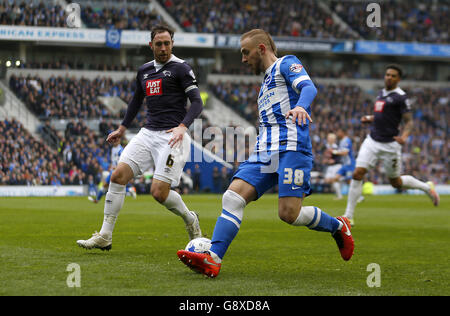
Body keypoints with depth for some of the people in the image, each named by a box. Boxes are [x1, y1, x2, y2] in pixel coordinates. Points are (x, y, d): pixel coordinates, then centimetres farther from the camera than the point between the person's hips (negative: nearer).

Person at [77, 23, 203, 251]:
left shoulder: (180, 68, -4)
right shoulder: (144, 70, 16)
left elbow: (197, 102, -9)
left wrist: (182, 126, -23)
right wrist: (122, 129, 35)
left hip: (171, 136, -6)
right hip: (148, 133, 6)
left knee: (159, 192, -14)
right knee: (118, 176, -9)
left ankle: (190, 220, 16)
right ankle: (105, 236, -4)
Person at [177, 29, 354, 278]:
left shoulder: (286, 63, 7)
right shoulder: (266, 82, 32)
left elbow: (308, 87, -14)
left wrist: (300, 106, -35)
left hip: (290, 147, -8)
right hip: (264, 153, 8)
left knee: (289, 213, -16)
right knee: (233, 197, -14)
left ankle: (338, 227, 12)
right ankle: (213, 259, -26)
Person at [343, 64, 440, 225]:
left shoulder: (401, 96, -10)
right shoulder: (382, 93, 13)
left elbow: (409, 121, -13)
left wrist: (404, 136, -32)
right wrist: (369, 118, 9)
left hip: (389, 144, -6)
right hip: (372, 141, 6)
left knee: (395, 182, 8)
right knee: (357, 174, -9)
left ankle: (427, 187, 35)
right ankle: (349, 216, -5)